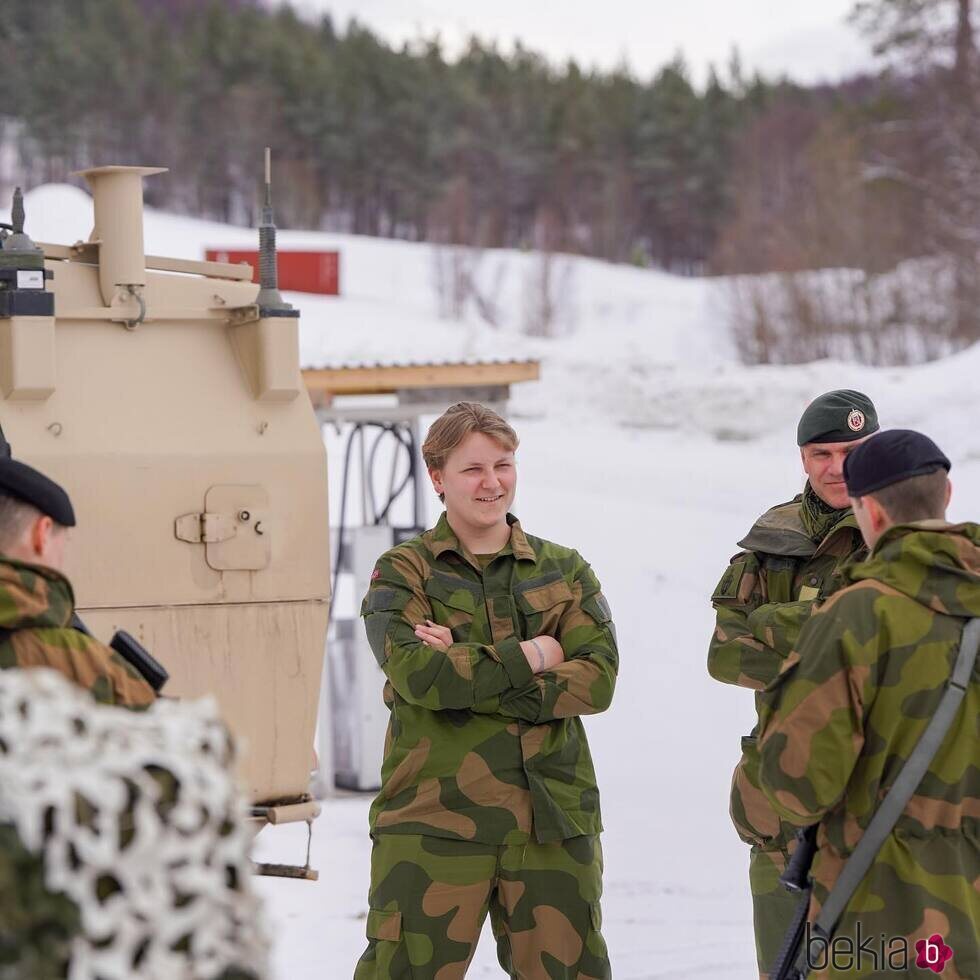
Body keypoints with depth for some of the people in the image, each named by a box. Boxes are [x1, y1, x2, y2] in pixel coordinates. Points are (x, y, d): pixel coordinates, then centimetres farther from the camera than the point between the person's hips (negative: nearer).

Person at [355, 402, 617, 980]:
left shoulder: (564, 572, 13)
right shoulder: (403, 573, 4)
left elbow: (599, 678, -3)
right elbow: (414, 673, -14)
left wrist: (467, 677, -11)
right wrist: (528, 657, -7)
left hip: (552, 819, 3)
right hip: (433, 821, -3)